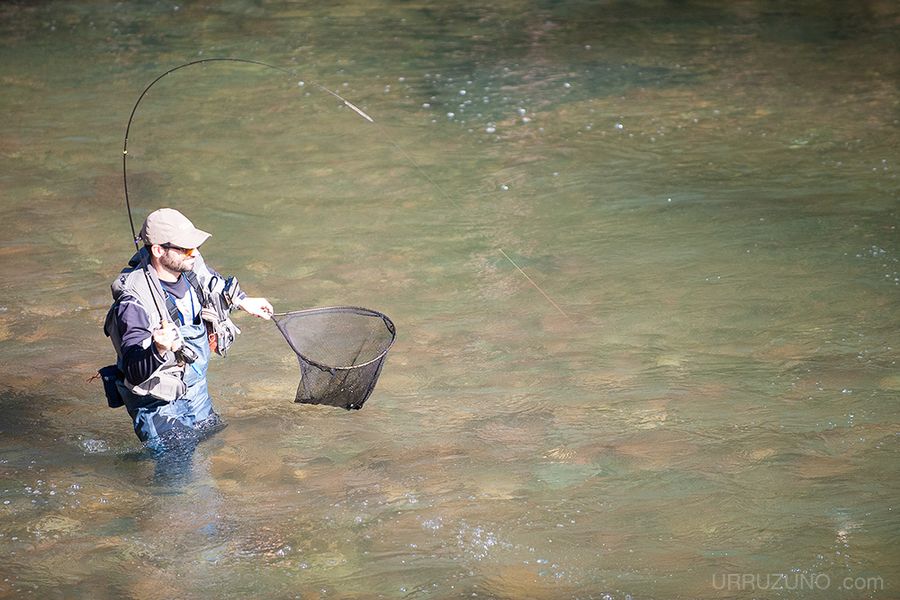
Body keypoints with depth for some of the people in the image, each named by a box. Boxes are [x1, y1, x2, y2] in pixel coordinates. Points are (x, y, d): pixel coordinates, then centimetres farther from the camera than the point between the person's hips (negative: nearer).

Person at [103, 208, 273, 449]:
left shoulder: (191, 266, -11)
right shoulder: (134, 300, -33)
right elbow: (134, 372, -36)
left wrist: (243, 301, 24)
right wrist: (159, 350, -54)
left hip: (196, 387, 8)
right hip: (159, 403, -8)